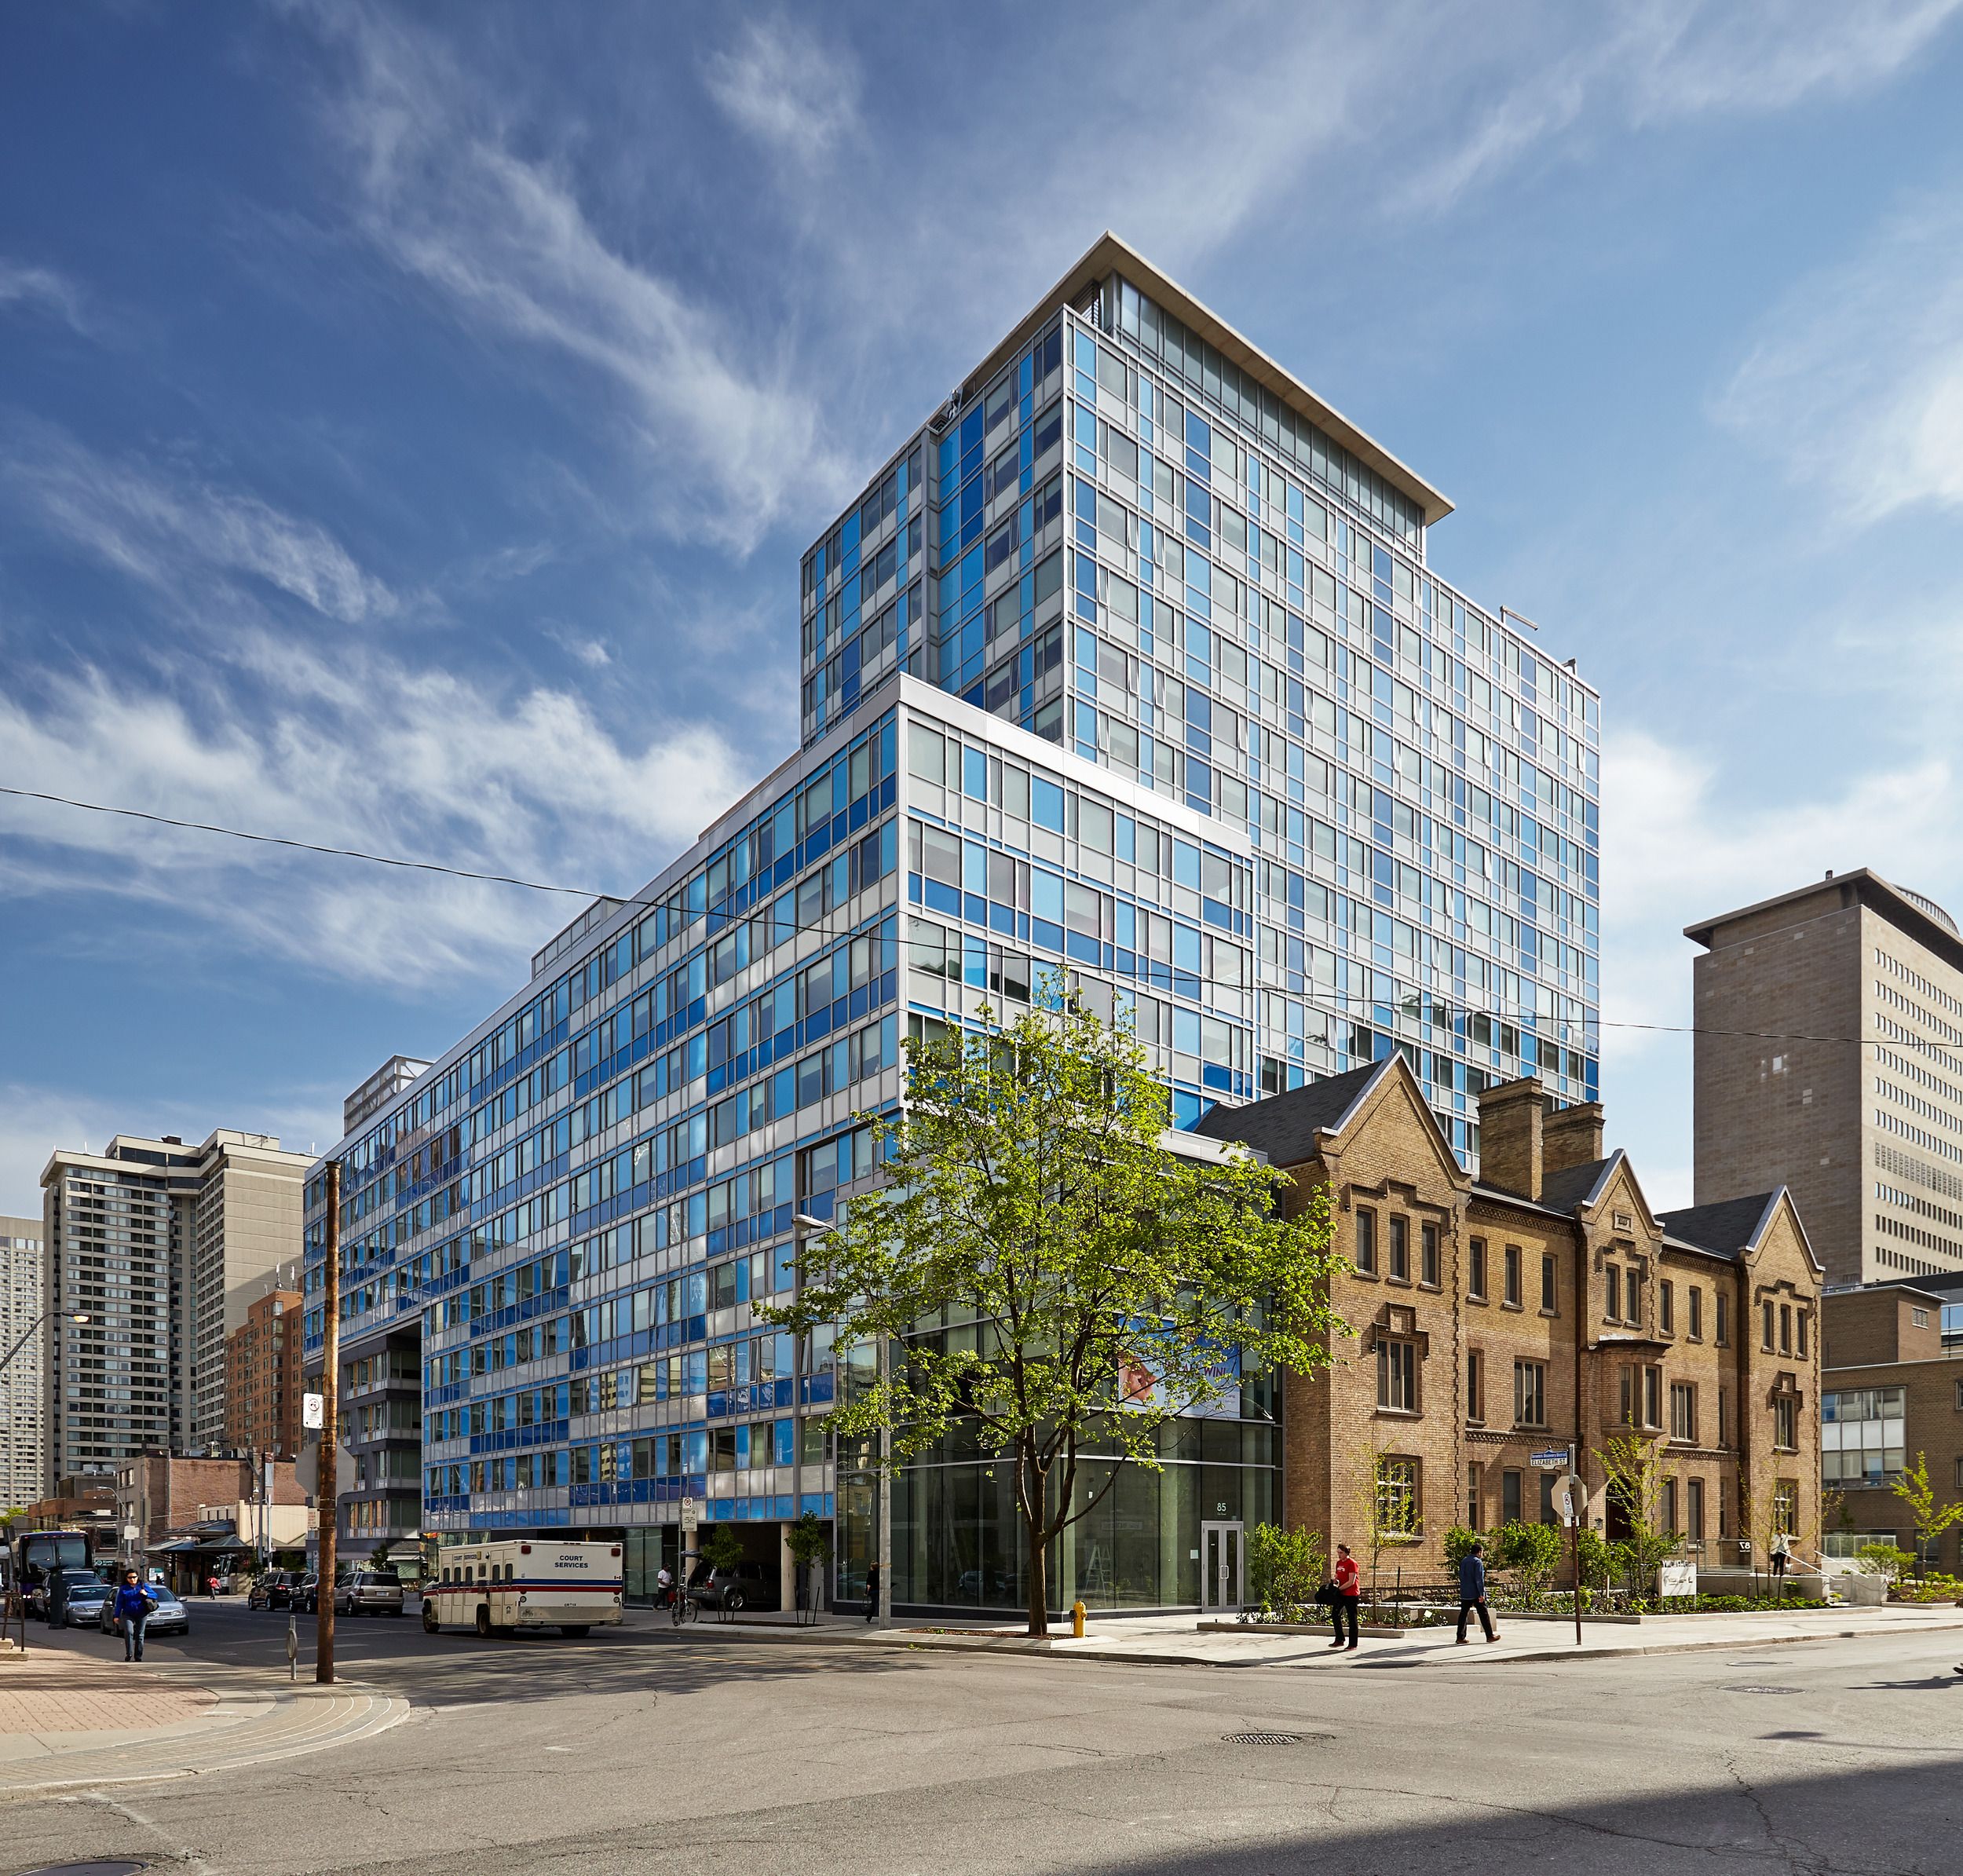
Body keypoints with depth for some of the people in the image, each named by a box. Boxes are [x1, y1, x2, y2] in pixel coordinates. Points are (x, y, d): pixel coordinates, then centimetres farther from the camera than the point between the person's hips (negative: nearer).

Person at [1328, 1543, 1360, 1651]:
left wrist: (1339, 1588, -15)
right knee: (1335, 1614, 1)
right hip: (1341, 1594, 8)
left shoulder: (1352, 1563, -12)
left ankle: (1353, 1644, 7)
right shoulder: (1338, 1563, 12)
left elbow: (1351, 1582, -17)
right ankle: (1339, 1640, 10)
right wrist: (1335, 1581, -1)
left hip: (1351, 1594, -8)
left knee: (1352, 1619, 0)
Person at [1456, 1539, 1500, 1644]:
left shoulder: (1463, 1561, 13)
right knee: (1484, 1614, 5)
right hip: (1476, 1594, -7)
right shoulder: (1478, 1562, -11)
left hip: (1465, 1593, 7)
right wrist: (1482, 1594, -17)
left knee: (1463, 1614, 6)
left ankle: (1461, 1637, 4)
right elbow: (1479, 1579, -17)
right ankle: (1490, 1636, 10)